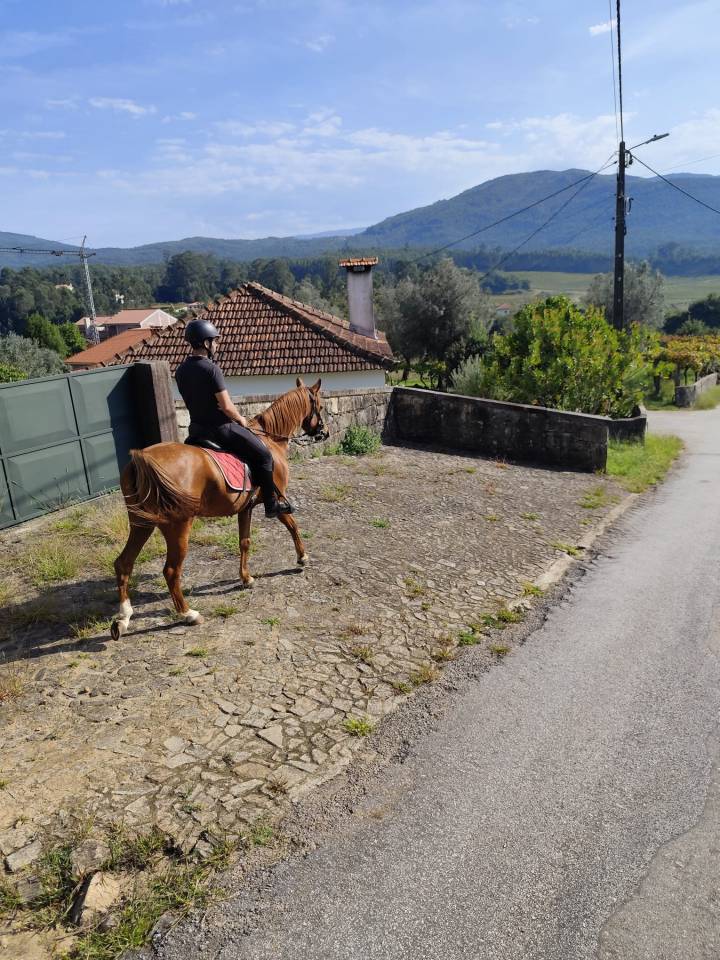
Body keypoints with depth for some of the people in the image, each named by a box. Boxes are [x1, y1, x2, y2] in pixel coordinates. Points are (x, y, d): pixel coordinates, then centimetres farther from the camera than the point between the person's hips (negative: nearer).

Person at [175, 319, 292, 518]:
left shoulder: (180, 371, 4)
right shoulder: (211, 368, -21)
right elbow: (226, 406, -23)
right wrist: (240, 419, -2)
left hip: (196, 428, 8)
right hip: (220, 428, -8)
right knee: (264, 455, 4)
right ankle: (271, 504, 7)